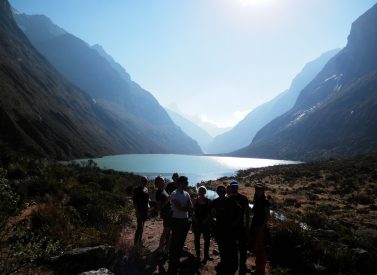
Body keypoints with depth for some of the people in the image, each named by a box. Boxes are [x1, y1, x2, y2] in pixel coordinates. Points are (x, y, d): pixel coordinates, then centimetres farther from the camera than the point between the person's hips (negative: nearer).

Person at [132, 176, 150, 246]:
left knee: (141, 227, 15)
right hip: (140, 211, -7)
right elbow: (134, 201, -14)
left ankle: (139, 242, 25)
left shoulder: (146, 189, 8)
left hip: (145, 210, 7)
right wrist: (137, 211, -18)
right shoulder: (137, 190, -12)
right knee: (140, 227, -8)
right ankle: (135, 243, 3)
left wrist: (148, 205, 6)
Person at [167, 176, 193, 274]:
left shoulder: (186, 194, 6)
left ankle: (177, 260, 33)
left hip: (185, 220, 7)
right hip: (177, 220, -7)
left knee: (181, 241, 17)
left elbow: (191, 208, -1)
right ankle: (172, 263, 12)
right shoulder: (174, 194, -15)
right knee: (175, 242, 0)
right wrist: (187, 207, -7)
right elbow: (180, 208, -22)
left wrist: (183, 207, -19)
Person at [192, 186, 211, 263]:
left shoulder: (208, 201, -2)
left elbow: (210, 212, -1)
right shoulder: (195, 201, 1)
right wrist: (194, 219, -8)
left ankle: (206, 256, 13)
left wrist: (206, 220, -10)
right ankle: (198, 255, 21)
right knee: (196, 239, 8)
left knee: (207, 239, 1)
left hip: (205, 222, -1)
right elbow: (193, 211, 4)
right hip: (197, 222, 1)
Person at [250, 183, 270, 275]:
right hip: (254, 227, 8)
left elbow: (267, 216, -14)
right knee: (255, 248, 15)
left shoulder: (265, 201, -10)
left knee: (260, 249, -3)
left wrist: (262, 226, -21)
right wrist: (251, 226, 11)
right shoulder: (256, 201, 11)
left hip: (261, 228, -8)